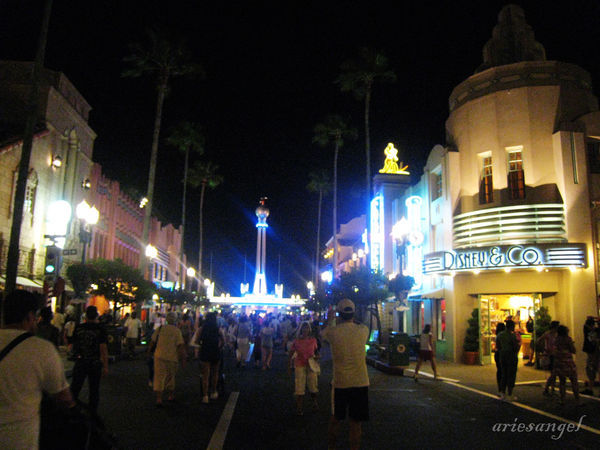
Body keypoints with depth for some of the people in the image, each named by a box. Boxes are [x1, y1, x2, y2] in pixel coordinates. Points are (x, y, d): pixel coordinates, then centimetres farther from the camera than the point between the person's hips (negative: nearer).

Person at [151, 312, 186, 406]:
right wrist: (183, 358, -4)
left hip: (159, 356, 0)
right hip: (172, 357, 0)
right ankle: (171, 395, 30)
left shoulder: (160, 328, 0)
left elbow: (153, 341, 6)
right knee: (170, 377, 17)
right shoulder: (177, 331, -6)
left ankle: (159, 398, -9)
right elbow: (181, 345, -10)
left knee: (159, 377, 1)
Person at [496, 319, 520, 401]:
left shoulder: (499, 335, 4)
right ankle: (510, 395, 6)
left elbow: (497, 347, 8)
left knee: (504, 375, 14)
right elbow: (516, 347, -12)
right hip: (511, 356, -6)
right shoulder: (512, 335, -16)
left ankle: (503, 394, 16)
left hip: (502, 355, 6)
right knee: (511, 375, 3)